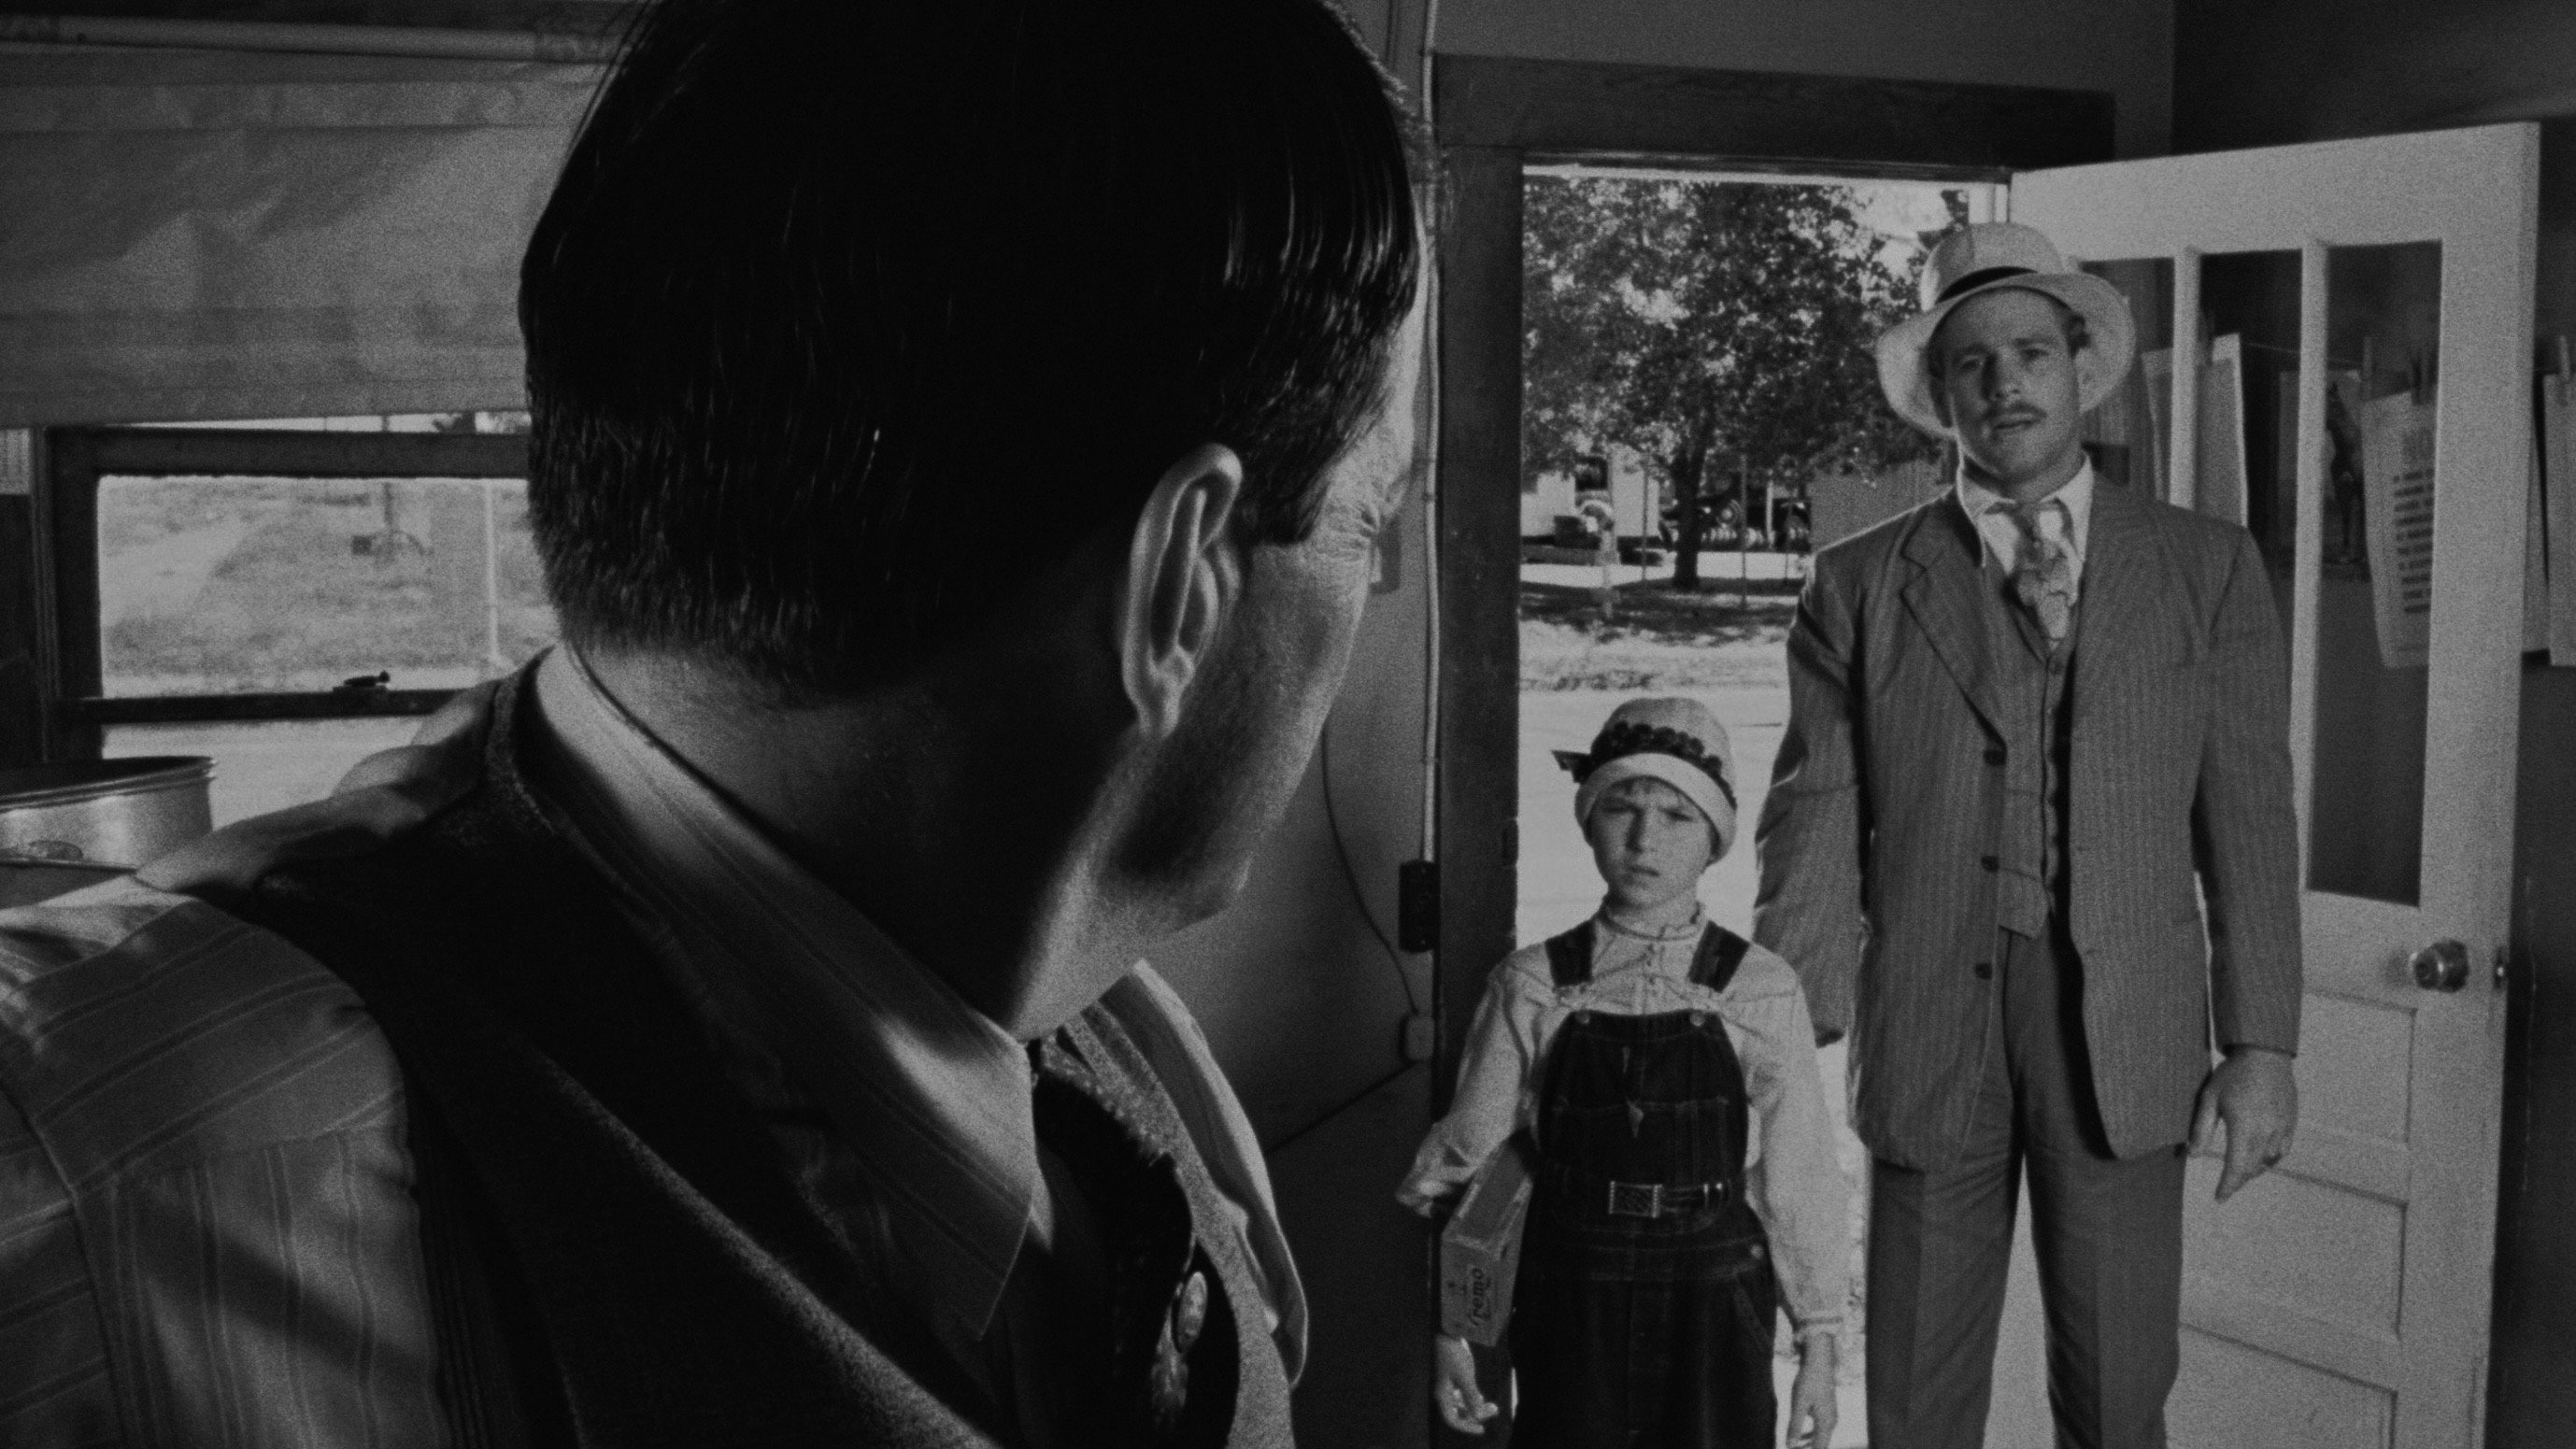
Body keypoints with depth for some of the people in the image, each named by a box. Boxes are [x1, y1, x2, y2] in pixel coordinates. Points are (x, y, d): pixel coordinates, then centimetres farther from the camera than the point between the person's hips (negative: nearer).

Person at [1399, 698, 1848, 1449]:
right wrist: (1450, 1328, 2)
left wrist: (1818, 1340, 3)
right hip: (1572, 1310, 0)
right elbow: (1461, 1162, 2)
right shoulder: (1532, 988, -2)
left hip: (1715, 1310, 0)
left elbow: (1798, 1181, 1)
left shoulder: (1761, 993, -4)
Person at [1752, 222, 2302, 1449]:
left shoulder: (2207, 569, 6)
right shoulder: (1858, 586, 5)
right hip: (1925, 1026, 0)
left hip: (2125, 1031, 0)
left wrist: (2262, 1045, 0)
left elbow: (2249, 817, 4)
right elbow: (1816, 823, 1)